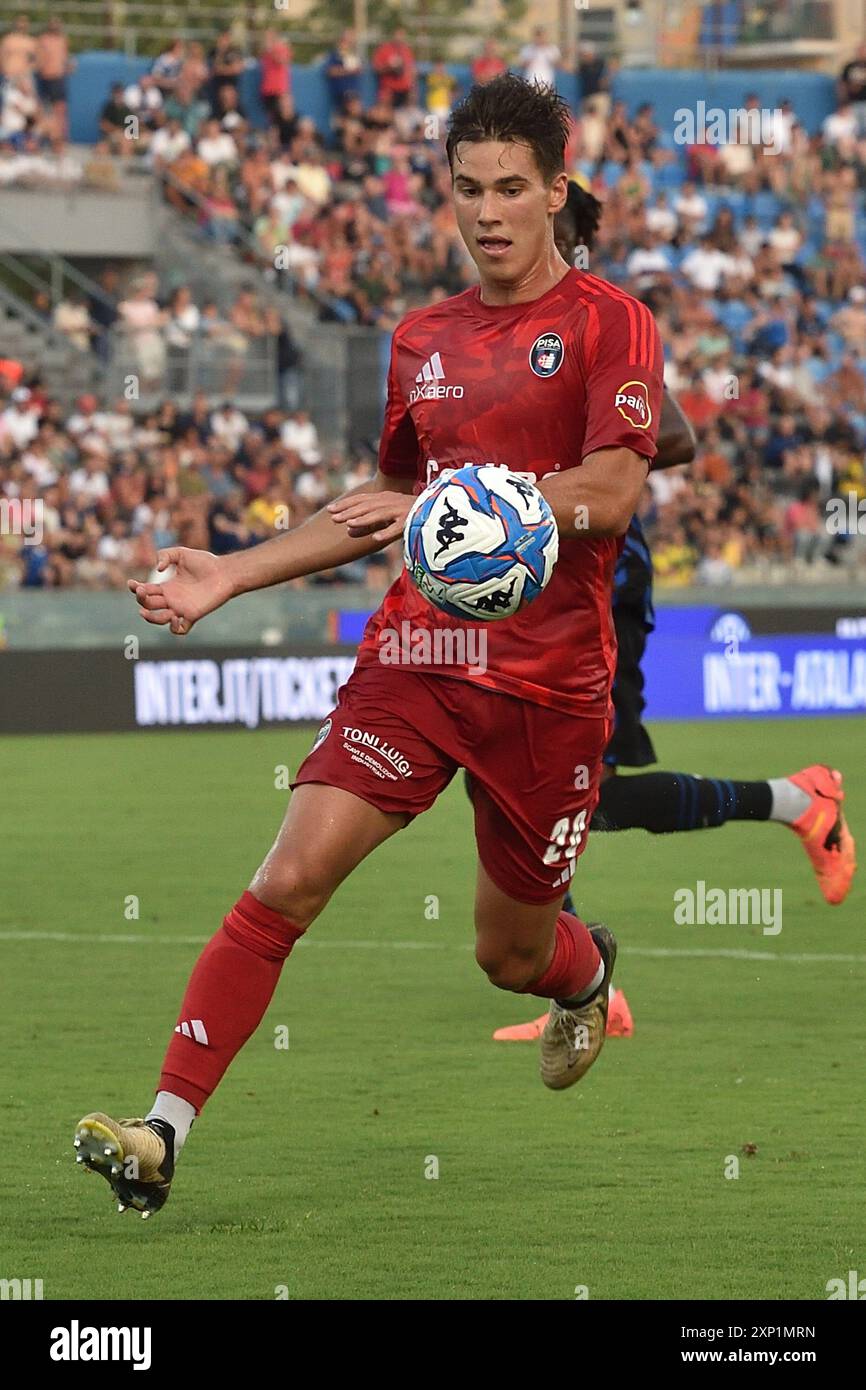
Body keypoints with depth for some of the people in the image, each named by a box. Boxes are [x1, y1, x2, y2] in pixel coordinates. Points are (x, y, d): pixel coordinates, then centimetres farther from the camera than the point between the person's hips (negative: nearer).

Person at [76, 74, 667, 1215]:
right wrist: (231, 574, 17)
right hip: (416, 656, 3)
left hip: (550, 682, -3)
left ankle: (586, 971, 50)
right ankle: (164, 1132, -19)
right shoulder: (422, 339, 12)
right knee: (288, 882, -16)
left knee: (510, 954, 11)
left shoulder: (609, 324, -4)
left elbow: (612, 491, -17)